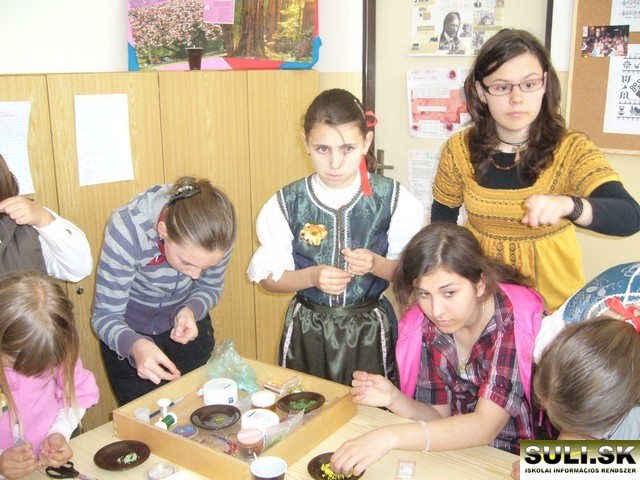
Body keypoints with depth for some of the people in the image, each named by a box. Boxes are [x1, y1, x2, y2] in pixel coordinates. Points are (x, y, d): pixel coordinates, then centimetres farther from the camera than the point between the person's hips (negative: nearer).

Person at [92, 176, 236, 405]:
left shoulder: (217, 232, -26)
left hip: (187, 327, 3)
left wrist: (191, 310, -30)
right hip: (128, 333, -2)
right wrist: (136, 345, -47)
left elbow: (210, 288, -8)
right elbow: (105, 316, -26)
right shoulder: (126, 230, -34)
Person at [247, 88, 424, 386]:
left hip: (370, 331, 0)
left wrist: (376, 264, -22)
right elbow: (268, 276, -2)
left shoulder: (394, 200, -9)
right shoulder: (286, 204, -8)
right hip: (306, 332, 1)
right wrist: (311, 276, -20)